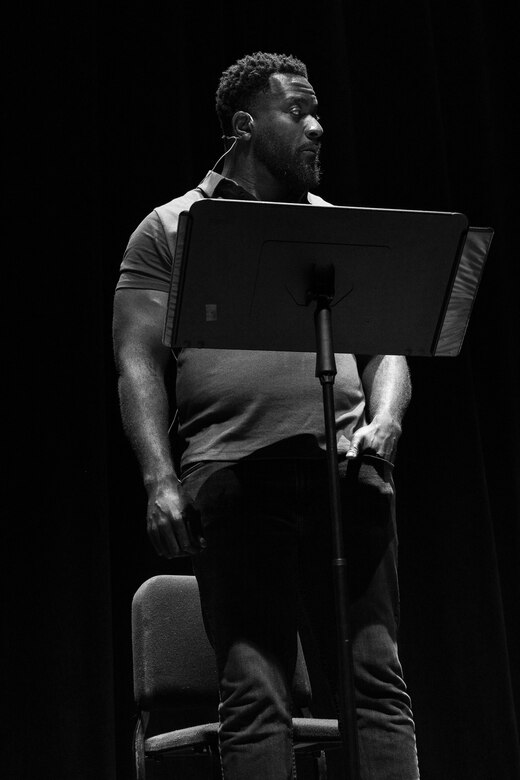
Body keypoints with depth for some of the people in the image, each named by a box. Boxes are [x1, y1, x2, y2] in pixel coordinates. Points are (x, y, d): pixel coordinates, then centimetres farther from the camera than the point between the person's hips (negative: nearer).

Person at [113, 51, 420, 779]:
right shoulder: (171, 230, 12)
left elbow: (387, 349, 17)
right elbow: (139, 362, 4)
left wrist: (384, 423, -4)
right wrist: (160, 480, -8)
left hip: (349, 474, 3)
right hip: (236, 478, -3)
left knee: (378, 679, -3)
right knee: (255, 692, -5)